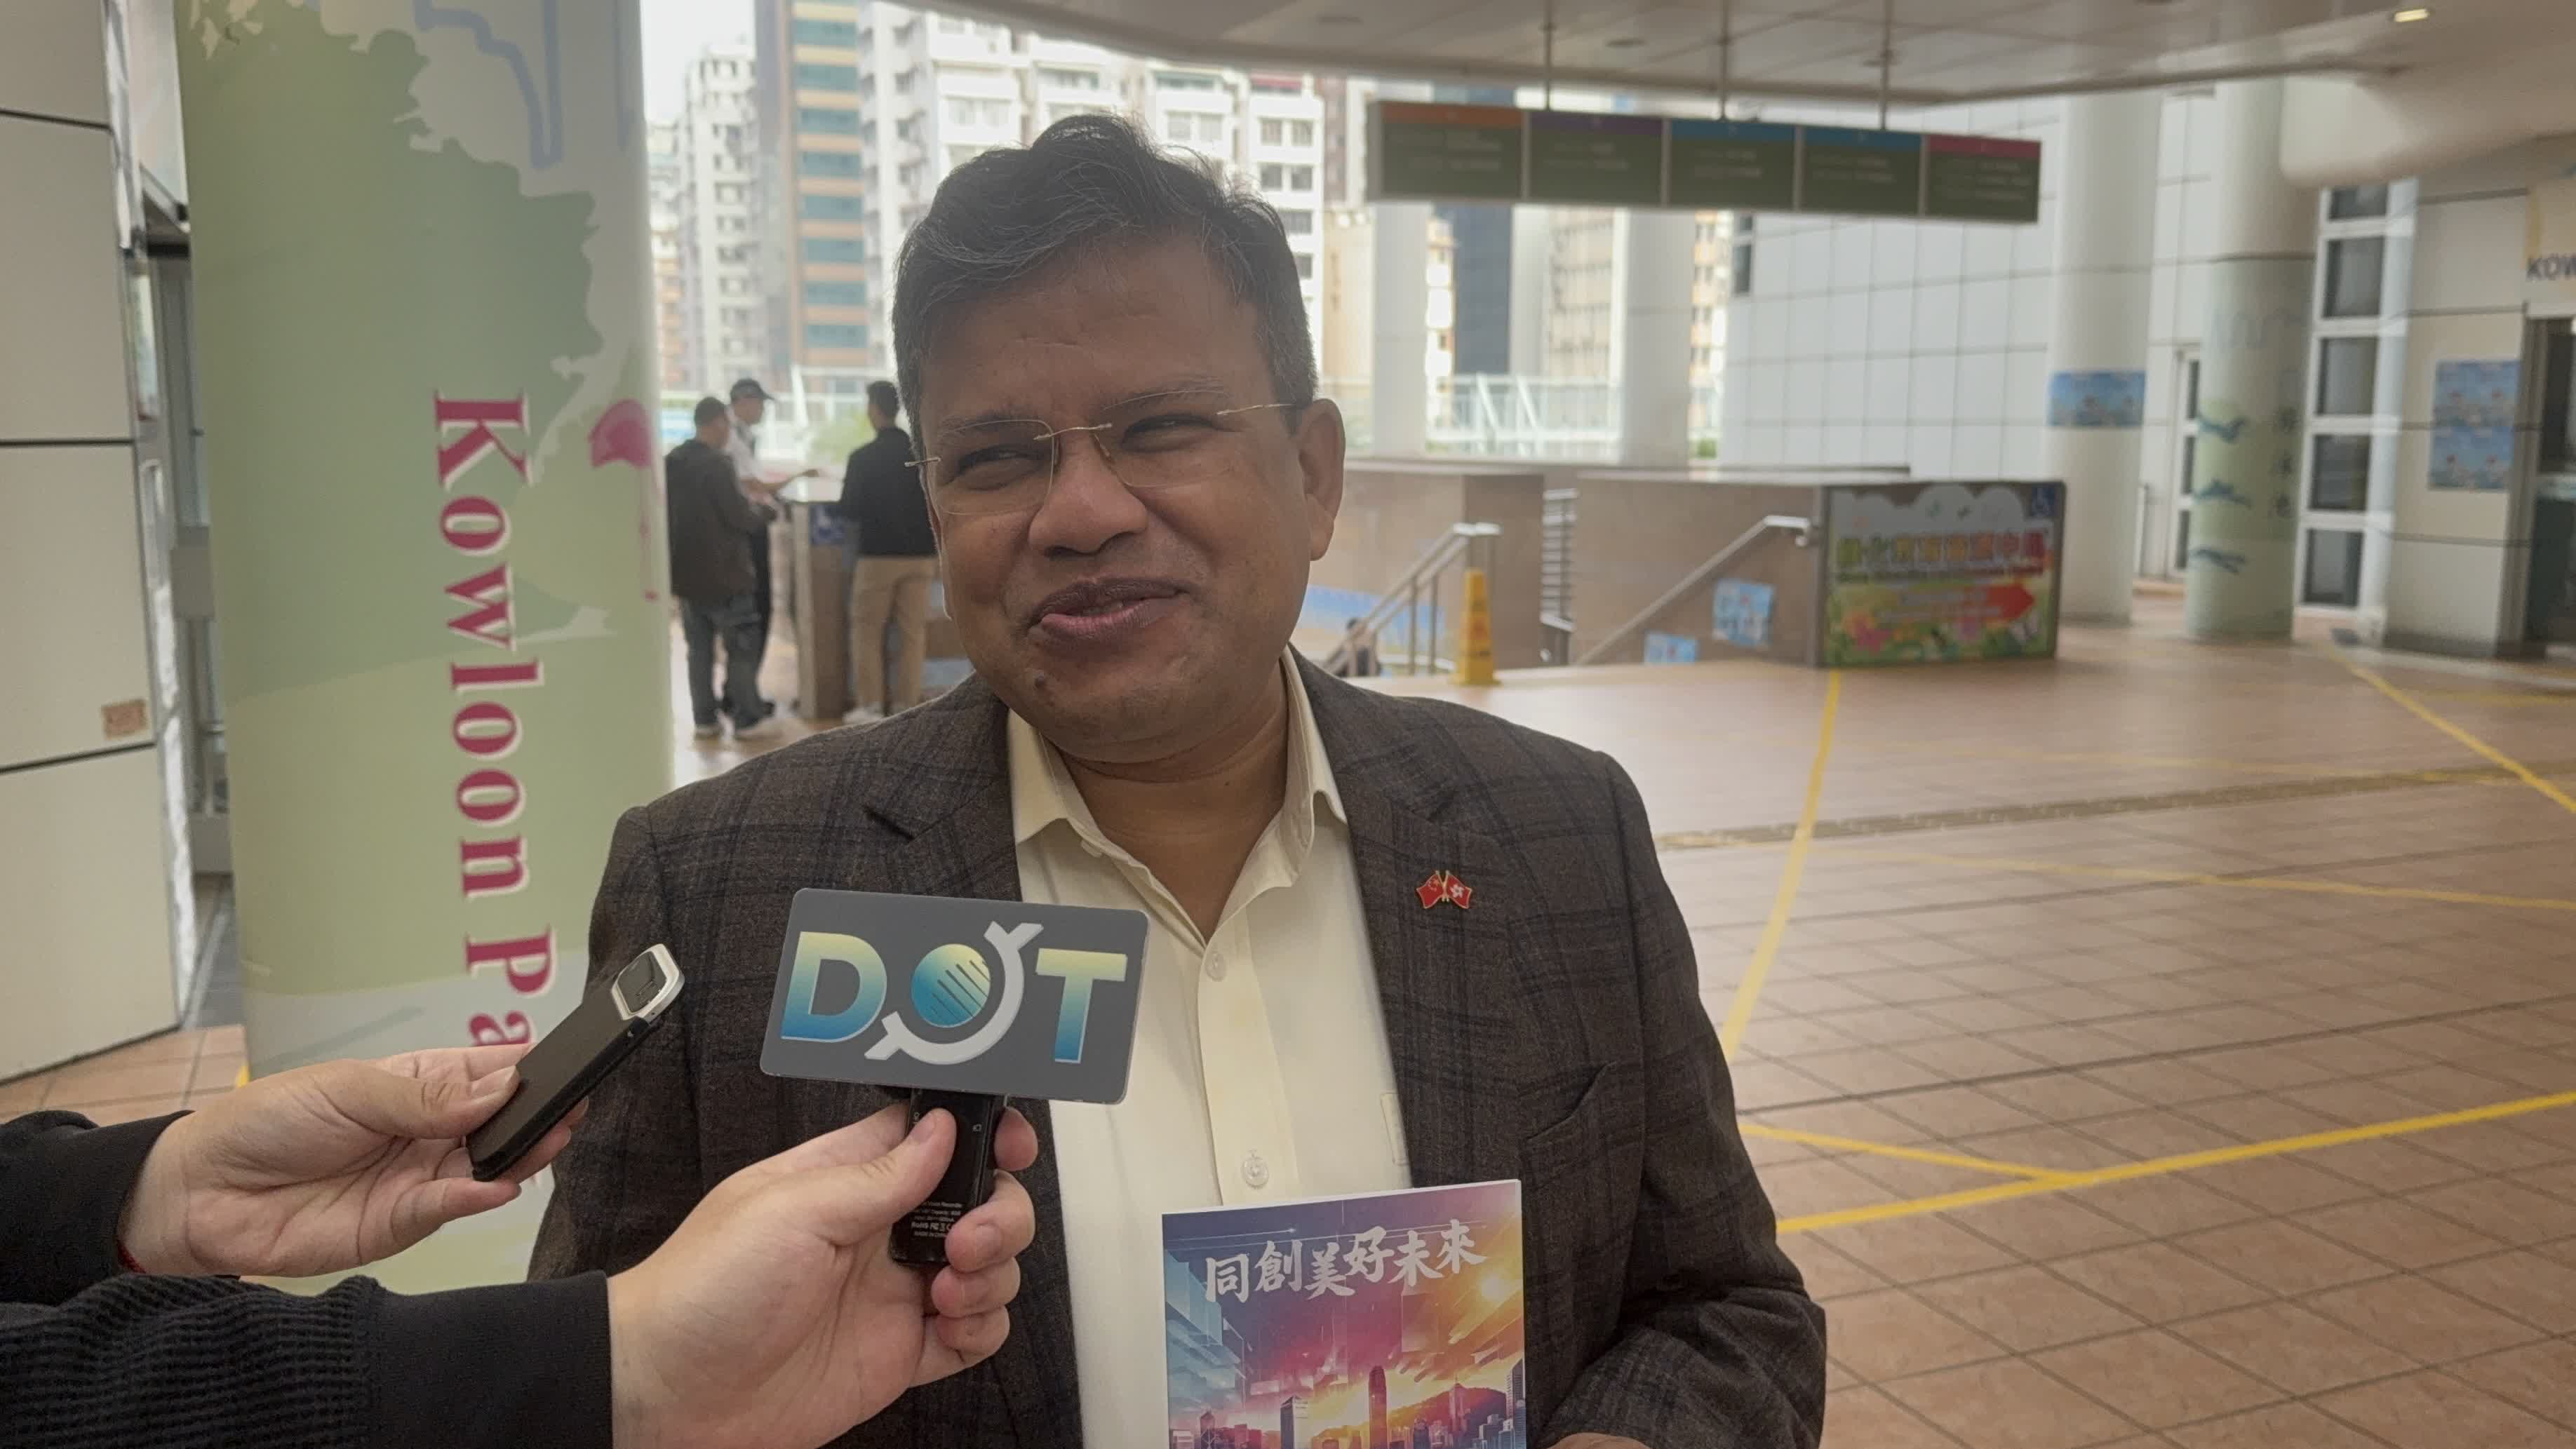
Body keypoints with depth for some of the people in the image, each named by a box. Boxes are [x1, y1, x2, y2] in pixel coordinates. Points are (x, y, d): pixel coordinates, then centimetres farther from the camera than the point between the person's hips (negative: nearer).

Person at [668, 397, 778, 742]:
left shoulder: (671, 462, 7)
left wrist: (747, 502, 17)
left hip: (685, 572, 8)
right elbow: (741, 517, -18)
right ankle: (747, 719, 4)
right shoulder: (716, 464, -19)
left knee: (699, 648, 13)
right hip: (722, 574, -8)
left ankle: (704, 718, 15)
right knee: (742, 647, 2)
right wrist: (767, 508, 3)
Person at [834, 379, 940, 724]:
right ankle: (906, 705, 7)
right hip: (920, 554, 3)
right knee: (913, 631, 8)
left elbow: (849, 510, -5)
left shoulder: (862, 457, -9)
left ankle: (869, 705, 6)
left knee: (866, 630, 9)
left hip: (877, 554, -3)